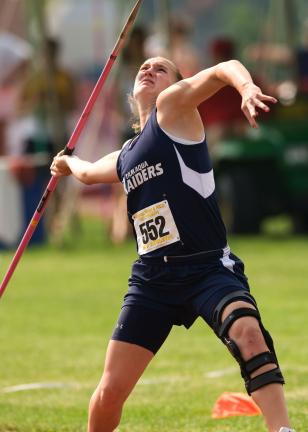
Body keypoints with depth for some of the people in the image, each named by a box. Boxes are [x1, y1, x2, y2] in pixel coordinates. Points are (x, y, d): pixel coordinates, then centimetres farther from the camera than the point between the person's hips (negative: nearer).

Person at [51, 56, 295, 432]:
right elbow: (89, 172, 48)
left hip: (209, 269, -6)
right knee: (110, 391, 0)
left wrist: (247, 87, -37)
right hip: (151, 276, 6)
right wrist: (68, 164, 69)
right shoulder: (124, 158, 23)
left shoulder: (172, 106, 4)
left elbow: (224, 70, -15)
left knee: (248, 332, -35)